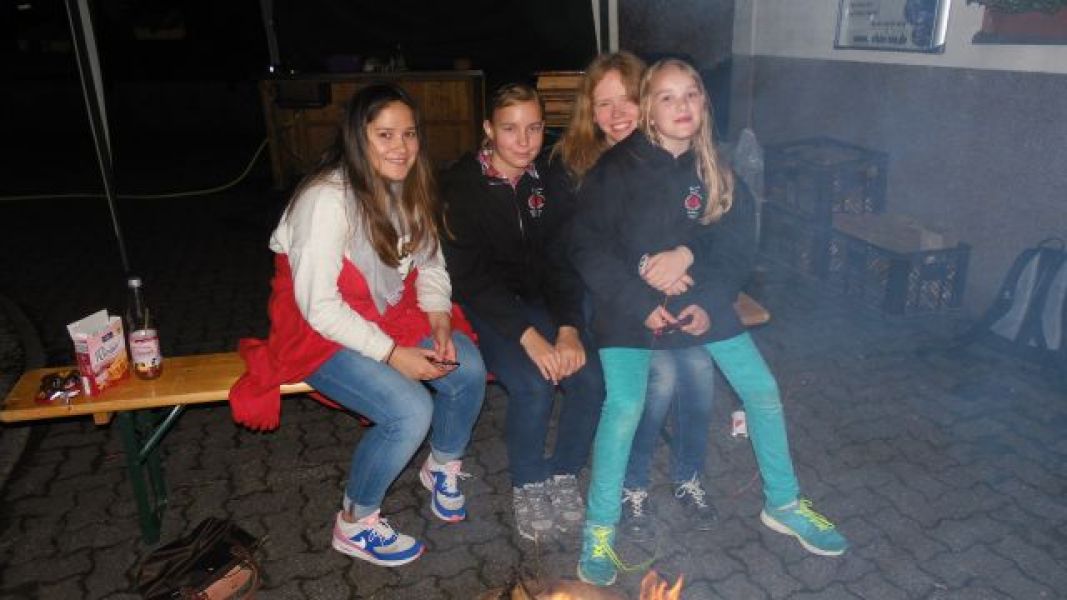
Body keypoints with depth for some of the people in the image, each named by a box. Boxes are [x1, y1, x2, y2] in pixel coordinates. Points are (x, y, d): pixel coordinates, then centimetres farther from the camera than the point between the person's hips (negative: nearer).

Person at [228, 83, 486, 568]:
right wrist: (394, 355, -23)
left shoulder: (408, 187, -2)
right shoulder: (327, 200, -25)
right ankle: (355, 524, 2)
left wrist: (440, 323, -12)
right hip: (322, 332, -6)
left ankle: (442, 467, 17)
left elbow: (430, 264, 7)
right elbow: (319, 305, -24)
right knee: (411, 411, -25)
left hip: (391, 312, 7)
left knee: (469, 370, -15)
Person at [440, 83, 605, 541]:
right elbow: (469, 275, -18)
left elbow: (562, 261, 0)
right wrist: (529, 336, -27)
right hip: (482, 305, -4)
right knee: (532, 385, -27)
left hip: (538, 298, 4)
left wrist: (569, 328, -16)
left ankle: (563, 474, 7)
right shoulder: (460, 185, -12)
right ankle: (527, 485, 0)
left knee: (590, 378, -18)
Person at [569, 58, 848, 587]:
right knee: (624, 407, -21)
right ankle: (599, 528, 1)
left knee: (762, 390, 4)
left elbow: (735, 249, 3)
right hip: (630, 304, -4)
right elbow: (588, 248, -12)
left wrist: (708, 302, -14)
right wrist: (641, 303, -19)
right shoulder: (617, 168, -9)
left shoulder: (710, 170, 5)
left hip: (700, 298, 5)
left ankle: (782, 504, 27)